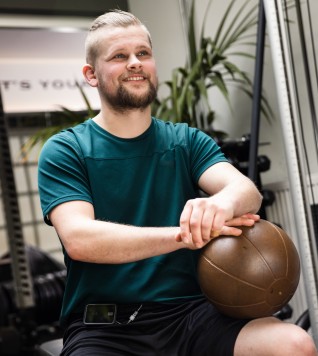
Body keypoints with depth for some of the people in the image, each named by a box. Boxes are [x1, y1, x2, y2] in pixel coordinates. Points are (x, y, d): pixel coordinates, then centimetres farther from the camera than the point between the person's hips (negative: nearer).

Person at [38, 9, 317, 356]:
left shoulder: (188, 142, 10)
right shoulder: (64, 151, 2)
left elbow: (247, 190, -7)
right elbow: (78, 238, -14)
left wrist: (224, 202, -32)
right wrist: (185, 233, -25)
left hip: (190, 313, 3)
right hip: (104, 326, -2)